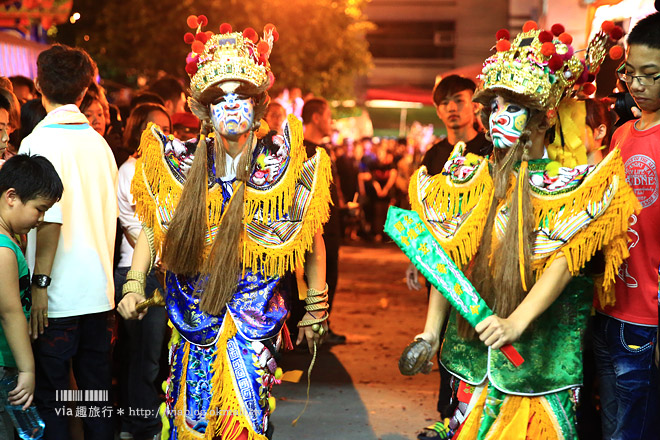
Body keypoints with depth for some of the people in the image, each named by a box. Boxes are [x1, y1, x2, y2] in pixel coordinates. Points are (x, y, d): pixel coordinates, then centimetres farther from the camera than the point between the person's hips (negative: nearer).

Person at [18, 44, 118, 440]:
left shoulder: (40, 141, -11)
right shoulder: (100, 143, 7)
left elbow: (50, 218, -19)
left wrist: (40, 282, -15)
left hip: (58, 298, -6)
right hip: (100, 291, 6)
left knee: (50, 399, 3)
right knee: (97, 390, 14)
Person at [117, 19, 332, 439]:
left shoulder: (283, 161, -5)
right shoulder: (183, 163, 0)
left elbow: (312, 238, 3)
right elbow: (151, 228, 10)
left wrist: (316, 310, 5)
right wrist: (134, 286, -1)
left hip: (257, 315, -2)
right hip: (193, 314, 2)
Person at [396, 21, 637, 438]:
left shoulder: (572, 183, -5)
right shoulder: (473, 177, 4)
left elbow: (562, 263, -16)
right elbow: (447, 261, 5)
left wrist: (515, 323, -27)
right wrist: (431, 332, -1)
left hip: (542, 349, -3)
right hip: (471, 339, 3)